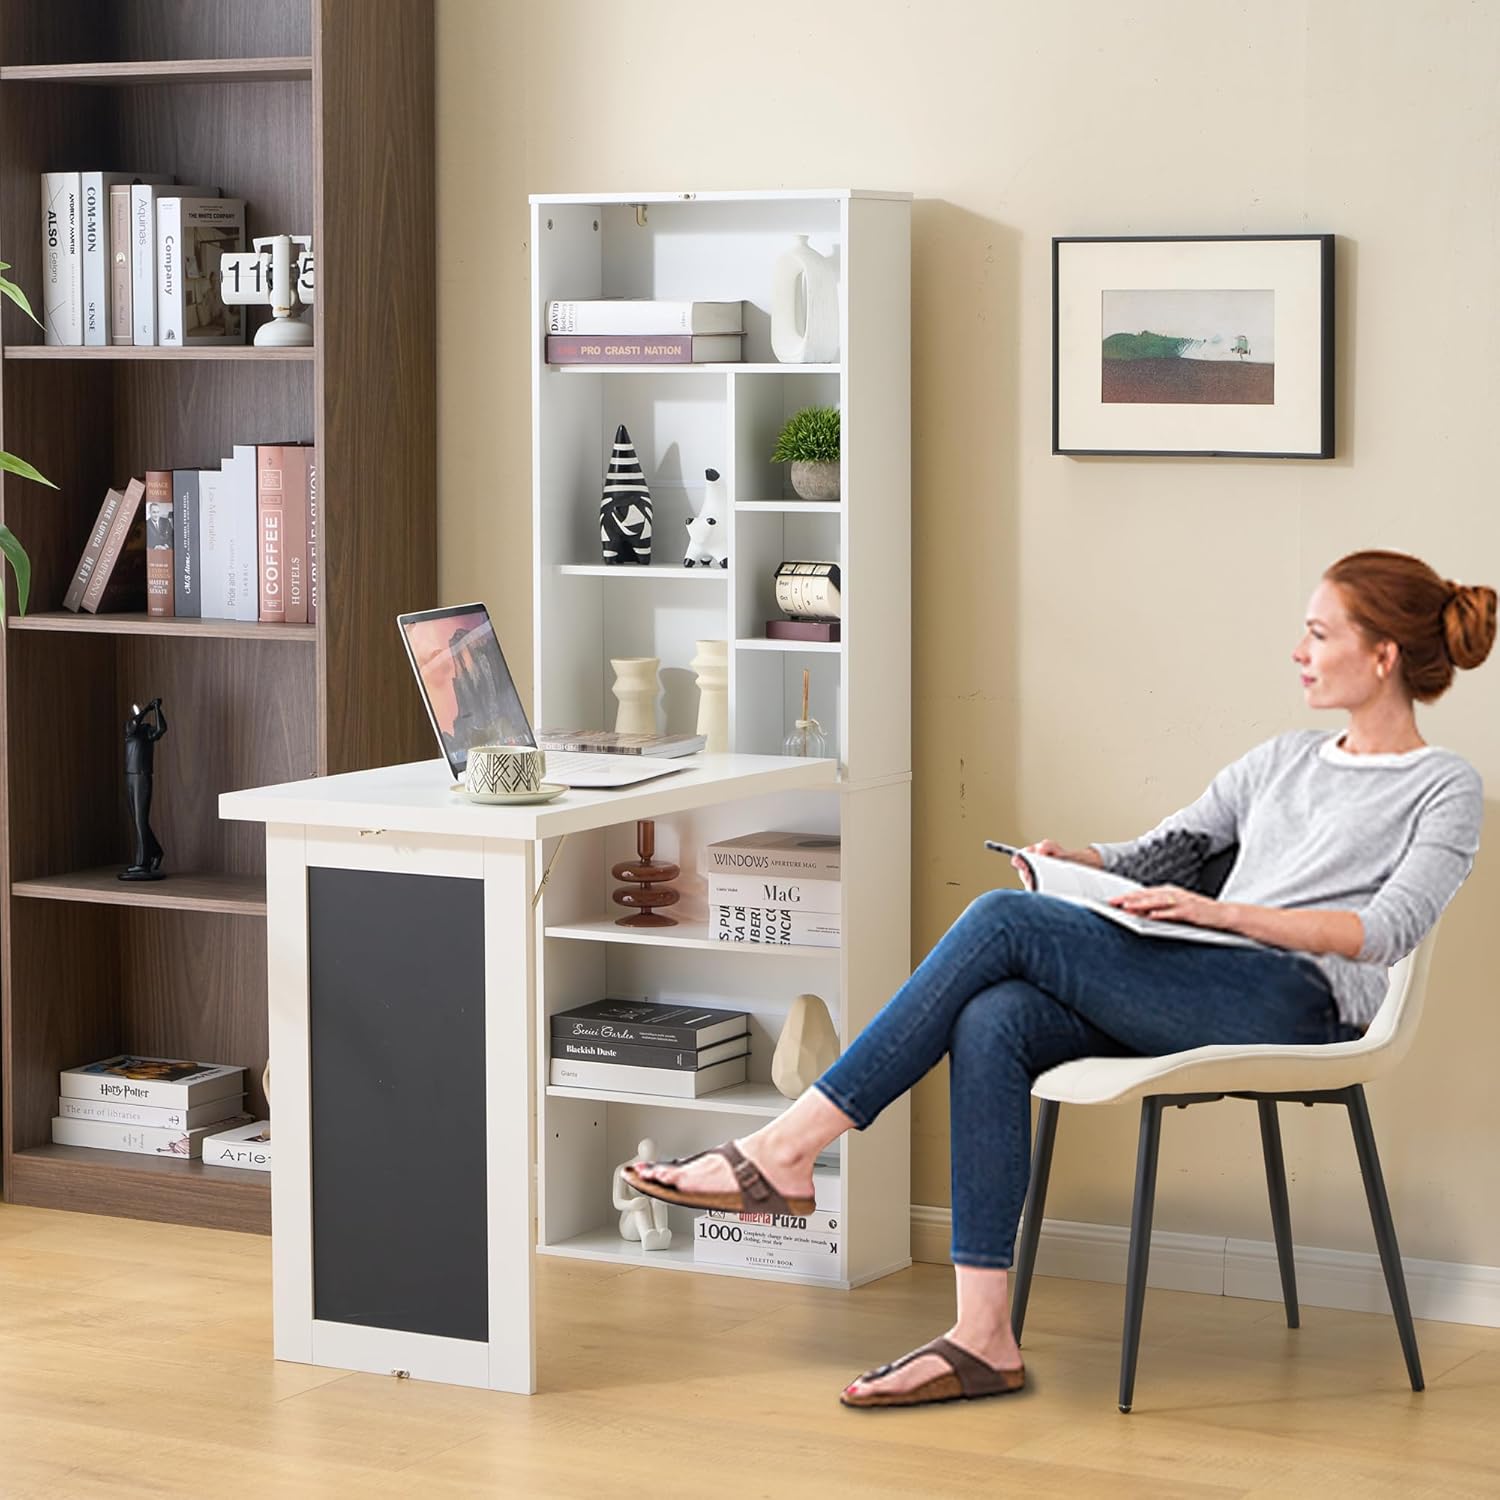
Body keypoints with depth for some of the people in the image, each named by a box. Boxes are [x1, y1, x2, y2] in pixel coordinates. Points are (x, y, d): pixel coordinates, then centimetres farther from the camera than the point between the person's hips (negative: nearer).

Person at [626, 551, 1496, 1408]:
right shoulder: (1283, 762, 28)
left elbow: (1388, 931, -9)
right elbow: (1155, 855, 28)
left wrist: (1224, 911, -19)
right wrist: (1073, 861, 5)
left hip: (1297, 1006, -7)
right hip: (1194, 1001, 7)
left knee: (1005, 921, -23)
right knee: (990, 1024, -26)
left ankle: (788, 1153, -23)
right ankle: (984, 1337, -29)